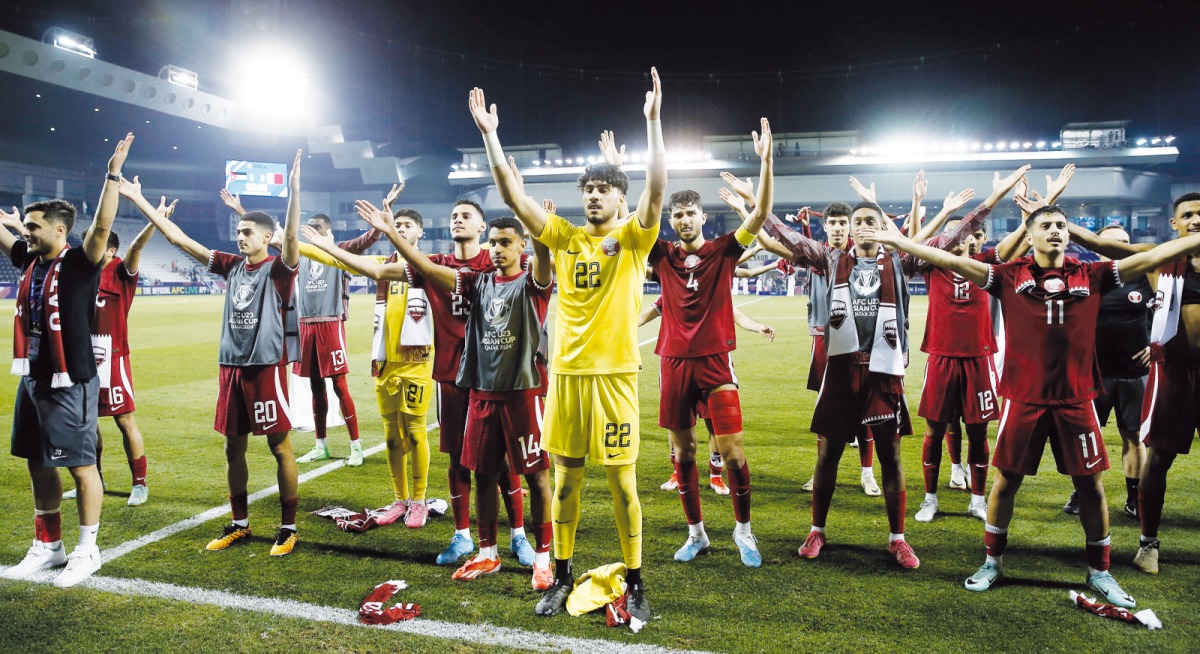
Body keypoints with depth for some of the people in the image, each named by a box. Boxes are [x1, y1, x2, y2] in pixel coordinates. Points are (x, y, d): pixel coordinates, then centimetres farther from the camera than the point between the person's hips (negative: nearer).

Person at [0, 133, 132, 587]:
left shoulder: (80, 263, -12)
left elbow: (102, 226, -26)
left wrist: (113, 175, -33)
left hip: (70, 383, -8)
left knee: (81, 465, 1)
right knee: (39, 465, 15)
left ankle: (87, 550, 13)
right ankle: (47, 546, 28)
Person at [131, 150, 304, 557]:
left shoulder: (278, 268, -5)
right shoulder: (231, 266, 10)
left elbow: (292, 237, -26)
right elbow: (179, 239, 13)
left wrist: (294, 190, -39)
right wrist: (139, 200, 12)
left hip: (266, 366, -6)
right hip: (231, 366, 7)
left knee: (279, 445, 1)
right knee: (233, 447, 13)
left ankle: (288, 528, 10)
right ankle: (239, 524, 26)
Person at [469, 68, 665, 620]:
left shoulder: (633, 238, 0)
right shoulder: (563, 236, 7)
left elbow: (656, 187, -17)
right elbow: (513, 195, 2)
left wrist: (653, 120, -23)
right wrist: (490, 135, -5)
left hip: (614, 372, -3)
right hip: (565, 371, 3)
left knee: (621, 479, 3)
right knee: (565, 476, 11)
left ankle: (635, 582, 18)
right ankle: (562, 576, 26)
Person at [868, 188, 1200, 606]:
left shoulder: (1092, 275, 4)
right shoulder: (1010, 276, -1)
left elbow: (1153, 257, 4)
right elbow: (953, 262, -8)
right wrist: (901, 242, -15)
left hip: (1076, 398, 2)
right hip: (1024, 397, -1)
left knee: (1090, 482, 9)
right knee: (1006, 479, 7)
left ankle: (1099, 571, 27)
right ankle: (992, 561, 25)